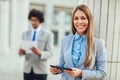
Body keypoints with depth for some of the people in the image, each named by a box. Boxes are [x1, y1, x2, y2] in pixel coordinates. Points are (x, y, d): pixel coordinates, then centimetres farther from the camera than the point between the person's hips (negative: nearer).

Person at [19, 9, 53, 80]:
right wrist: (21, 52, -14)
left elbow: (50, 53, -7)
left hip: (41, 69, -3)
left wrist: (39, 53, -27)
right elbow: (22, 49, 10)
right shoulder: (25, 34, 11)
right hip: (28, 69, 3)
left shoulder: (48, 34, 0)